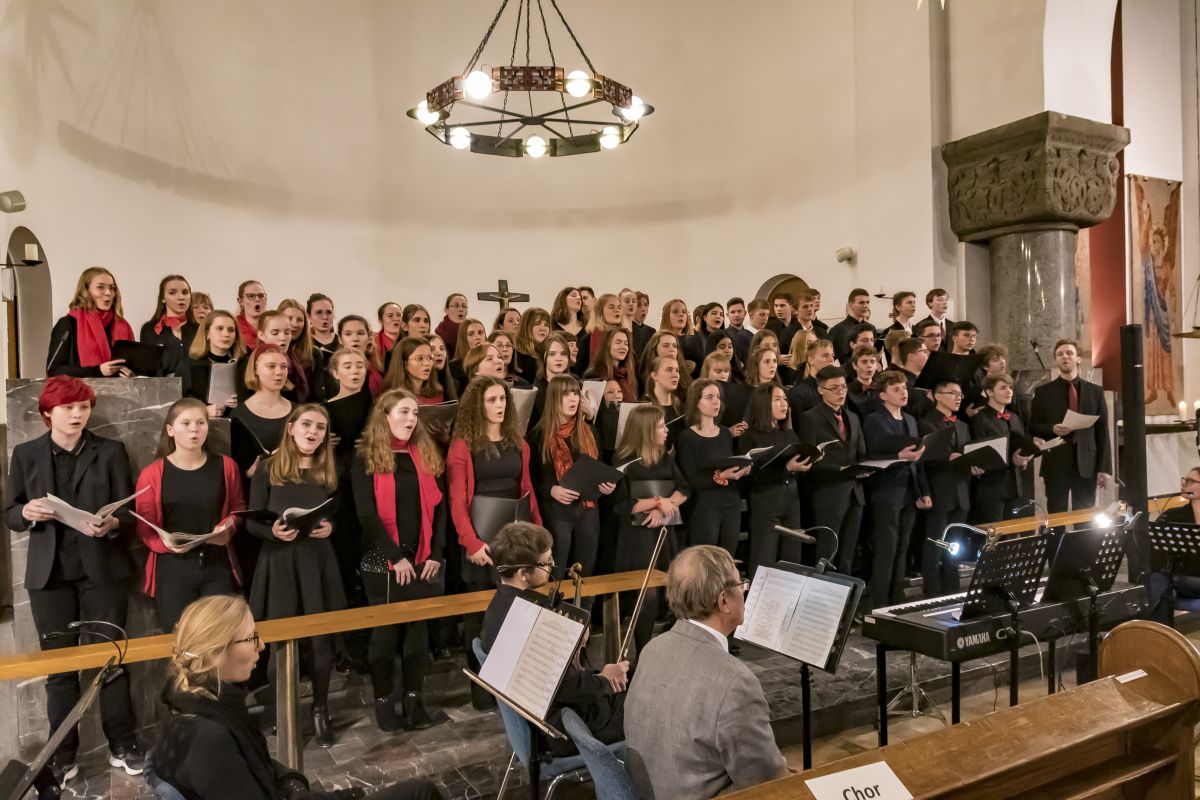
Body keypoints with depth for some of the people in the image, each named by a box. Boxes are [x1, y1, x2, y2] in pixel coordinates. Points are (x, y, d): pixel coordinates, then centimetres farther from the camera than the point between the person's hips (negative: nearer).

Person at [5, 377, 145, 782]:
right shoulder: (25, 454, 6)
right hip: (50, 572, 1)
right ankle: (62, 755, 17)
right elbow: (10, 514, 7)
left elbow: (128, 508, 0)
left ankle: (122, 745, 14)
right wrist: (27, 512, -15)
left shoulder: (111, 451, 3)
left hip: (102, 569, -1)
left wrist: (111, 524, -22)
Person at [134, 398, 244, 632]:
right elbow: (145, 528, -2)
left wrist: (228, 528, -7)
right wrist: (168, 543, -21)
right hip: (173, 568, -2)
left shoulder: (225, 466, 4)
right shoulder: (152, 474, -3)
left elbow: (238, 508, 14)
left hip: (217, 566, 2)